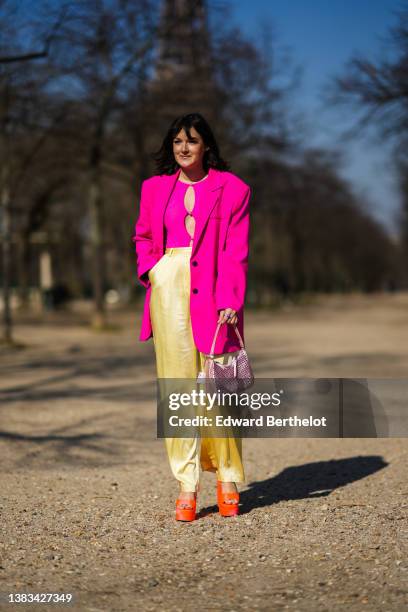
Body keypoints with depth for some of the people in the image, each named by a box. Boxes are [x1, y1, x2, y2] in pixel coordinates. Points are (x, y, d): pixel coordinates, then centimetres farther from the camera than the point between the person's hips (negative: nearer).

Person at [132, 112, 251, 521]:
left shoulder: (232, 189, 4)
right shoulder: (155, 188, 14)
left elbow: (236, 251, -2)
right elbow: (143, 237, 25)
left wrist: (230, 301, -13)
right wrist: (149, 269, 4)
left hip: (212, 293, -2)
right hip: (168, 289, 3)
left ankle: (228, 478, 13)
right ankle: (186, 484, 1)